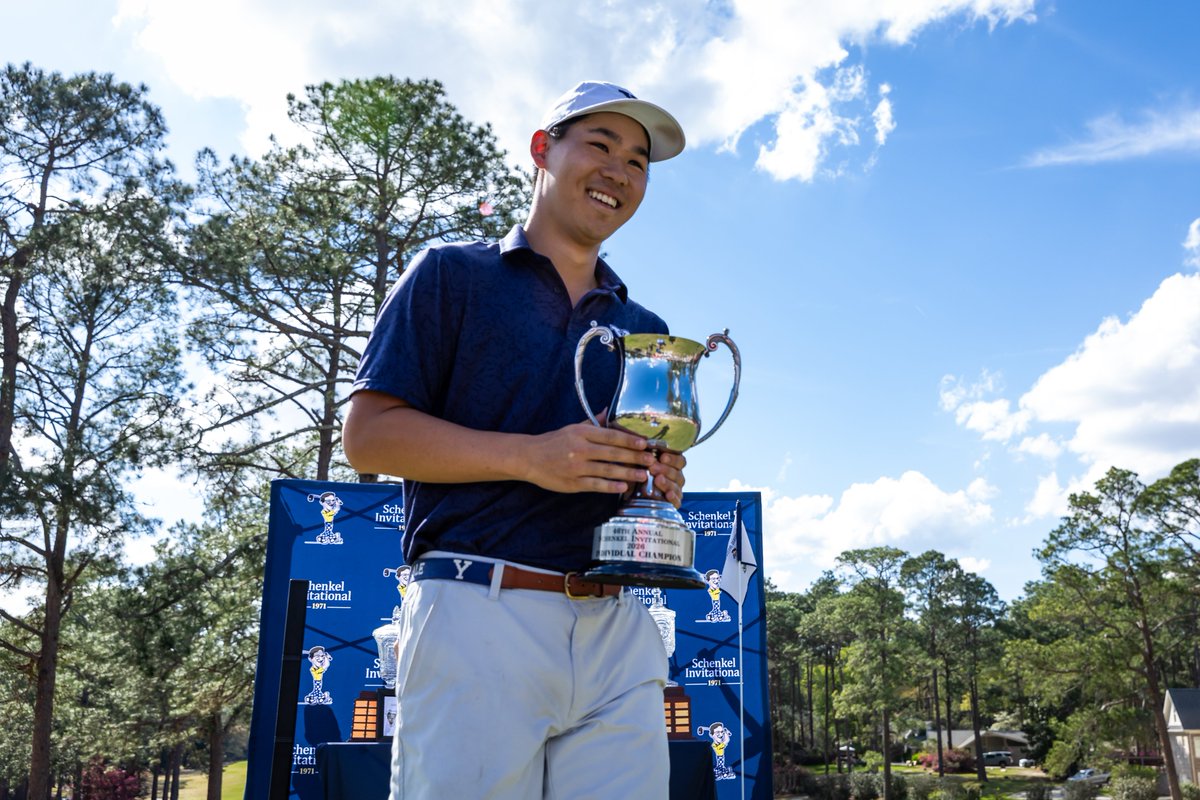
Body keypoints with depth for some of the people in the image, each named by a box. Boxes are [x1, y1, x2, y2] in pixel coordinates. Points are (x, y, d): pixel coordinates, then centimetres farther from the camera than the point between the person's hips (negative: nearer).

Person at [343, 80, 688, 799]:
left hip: (620, 632, 5)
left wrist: (662, 484, 0)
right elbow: (368, 434, -3)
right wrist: (531, 457, -14)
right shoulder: (453, 273, 6)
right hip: (480, 610, -4)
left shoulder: (646, 329, 21)